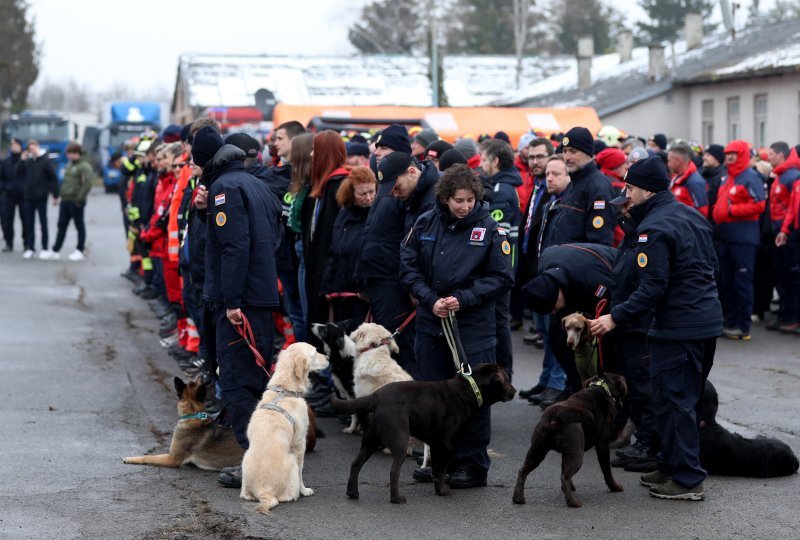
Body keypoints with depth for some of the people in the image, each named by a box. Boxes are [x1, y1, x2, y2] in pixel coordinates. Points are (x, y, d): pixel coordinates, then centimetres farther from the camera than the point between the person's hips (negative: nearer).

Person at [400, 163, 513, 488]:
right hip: (430, 324, 3)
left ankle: (473, 465, 11)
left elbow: (502, 278, -5)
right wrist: (430, 300, -10)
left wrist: (463, 299, -13)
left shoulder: (488, 228, -7)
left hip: (473, 326, -3)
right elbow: (408, 265, 4)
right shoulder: (426, 223, 1)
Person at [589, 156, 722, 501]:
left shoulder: (654, 228, -17)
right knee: (689, 398, 17)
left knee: (673, 402, -3)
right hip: (708, 320, 10)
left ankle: (686, 480, 0)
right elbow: (711, 266, 19)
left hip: (677, 327, -10)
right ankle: (671, 465, 28)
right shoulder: (692, 216, 12)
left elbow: (653, 288, -22)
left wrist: (615, 318, -17)